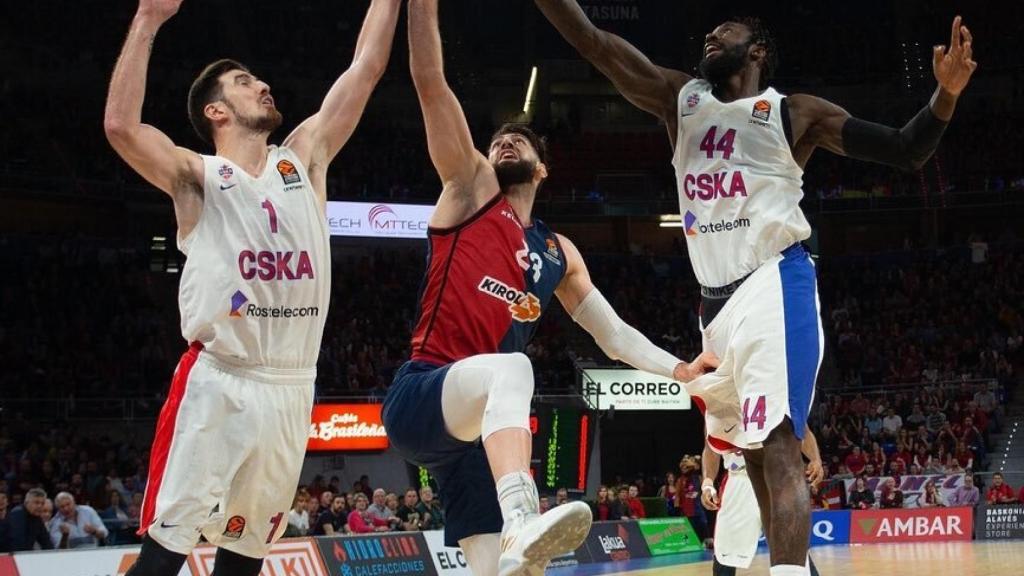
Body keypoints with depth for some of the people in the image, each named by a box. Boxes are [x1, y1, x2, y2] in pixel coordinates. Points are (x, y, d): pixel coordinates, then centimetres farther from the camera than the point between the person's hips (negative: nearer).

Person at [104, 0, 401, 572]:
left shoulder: (305, 159, 15)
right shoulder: (199, 177, 1)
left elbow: (366, 67, 14)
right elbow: (121, 126, -17)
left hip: (291, 390, 5)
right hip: (216, 386, -5)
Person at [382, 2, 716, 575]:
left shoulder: (558, 253, 22)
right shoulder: (471, 190, 8)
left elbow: (614, 334, 25)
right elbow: (431, 82, -1)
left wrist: (682, 370, 12)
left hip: (482, 423, 6)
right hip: (419, 398, -6)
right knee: (512, 368, -39)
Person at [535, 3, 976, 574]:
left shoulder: (795, 113, 4)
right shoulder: (680, 99, 15)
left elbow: (905, 152, 1)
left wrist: (946, 94, -17)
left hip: (774, 286, -6)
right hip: (716, 301, 6)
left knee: (776, 445, -20)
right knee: (755, 453, 11)